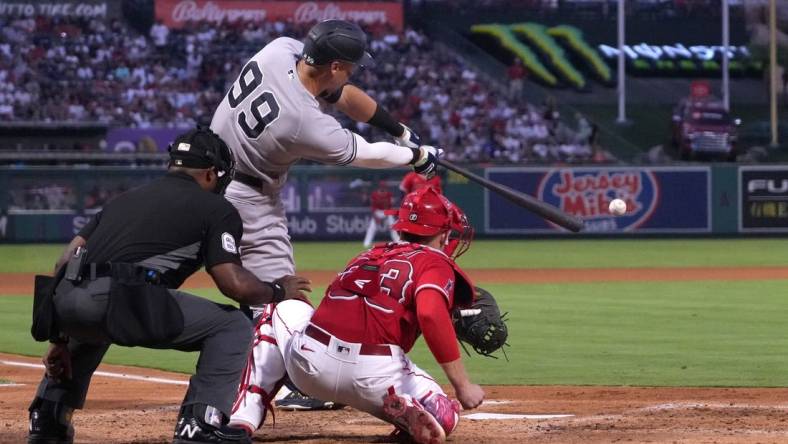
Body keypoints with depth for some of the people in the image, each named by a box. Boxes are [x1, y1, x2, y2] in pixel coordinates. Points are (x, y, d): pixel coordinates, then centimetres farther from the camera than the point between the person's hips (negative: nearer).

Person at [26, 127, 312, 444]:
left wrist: (60, 340, 25)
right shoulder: (215, 208, 15)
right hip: (123, 302, -7)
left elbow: (65, 263, 24)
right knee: (233, 327, 10)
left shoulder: (125, 199, 32)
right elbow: (234, 283, 2)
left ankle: (47, 417, 34)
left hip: (63, 303, 7)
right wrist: (278, 291, 23)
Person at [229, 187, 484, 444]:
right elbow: (430, 314, -12)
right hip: (374, 374, -3)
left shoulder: (367, 257, 27)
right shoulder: (435, 262, 9)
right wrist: (462, 385, -12)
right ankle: (406, 411, -18)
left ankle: (242, 418, 15)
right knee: (444, 419, 19)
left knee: (286, 311, 35)